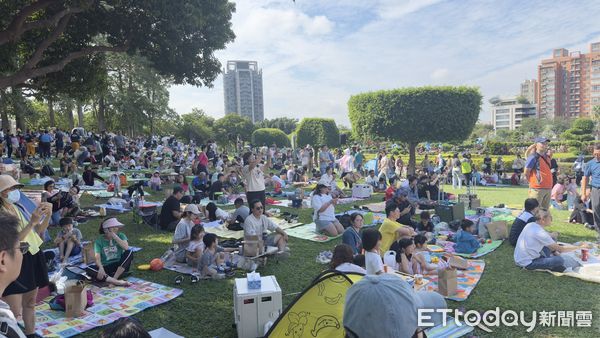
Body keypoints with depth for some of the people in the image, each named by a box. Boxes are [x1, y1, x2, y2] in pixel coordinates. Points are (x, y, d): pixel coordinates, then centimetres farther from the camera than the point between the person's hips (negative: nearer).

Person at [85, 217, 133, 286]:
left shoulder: (120, 235, -1)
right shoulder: (99, 240, -3)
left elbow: (126, 247, -20)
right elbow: (97, 257, -15)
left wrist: (115, 236, -20)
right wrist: (101, 268, -35)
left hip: (119, 266, 0)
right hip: (106, 267, 0)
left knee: (129, 252, -26)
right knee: (88, 270, -27)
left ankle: (114, 279, -28)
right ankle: (117, 282, -40)